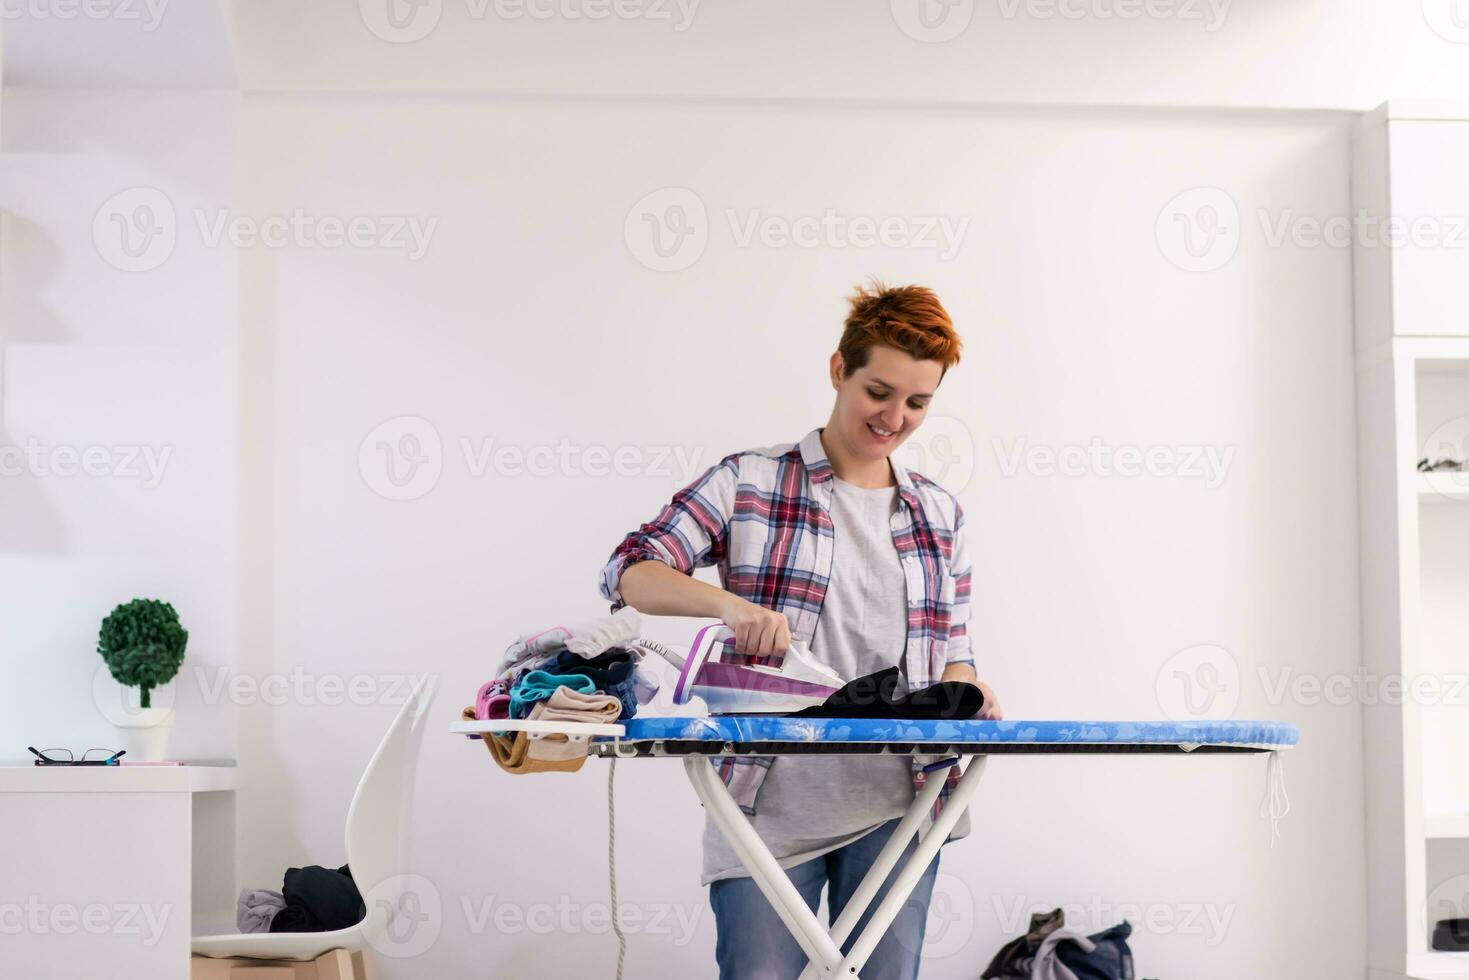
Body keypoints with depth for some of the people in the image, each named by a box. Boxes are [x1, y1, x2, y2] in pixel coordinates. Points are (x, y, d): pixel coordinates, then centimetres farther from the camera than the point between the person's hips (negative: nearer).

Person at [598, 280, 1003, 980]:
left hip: (897, 806, 3)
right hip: (770, 806, -3)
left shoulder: (940, 515, 14)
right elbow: (628, 572, -6)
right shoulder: (749, 483, 2)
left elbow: (950, 648, 18)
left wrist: (964, 685, -6)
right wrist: (726, 602, -24)